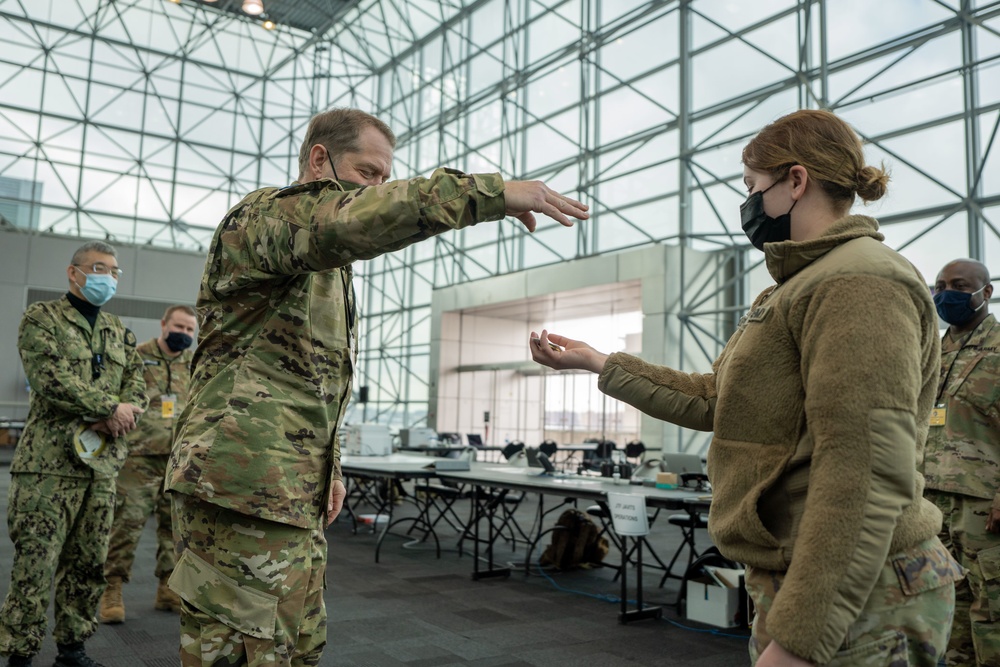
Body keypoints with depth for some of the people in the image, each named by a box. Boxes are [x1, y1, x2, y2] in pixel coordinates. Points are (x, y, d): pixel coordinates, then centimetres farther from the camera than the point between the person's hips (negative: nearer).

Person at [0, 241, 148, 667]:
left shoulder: (120, 333, 18)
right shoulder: (41, 318, 1)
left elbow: (137, 387, 10)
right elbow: (50, 378, -13)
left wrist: (118, 418, -11)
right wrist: (111, 408, -14)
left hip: (103, 461, 6)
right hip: (49, 460, -5)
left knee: (89, 564, 10)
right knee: (35, 563, -4)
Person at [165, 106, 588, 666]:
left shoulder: (329, 267, 25)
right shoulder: (267, 214, -8)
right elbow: (344, 221, -33)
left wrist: (330, 466, 23)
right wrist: (491, 191, -34)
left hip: (294, 492, 10)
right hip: (242, 485, -10)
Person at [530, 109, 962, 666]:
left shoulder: (859, 285, -17)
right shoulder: (799, 289, 16)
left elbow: (868, 478, -25)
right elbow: (713, 399, 17)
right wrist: (597, 362, 20)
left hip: (853, 604, -9)